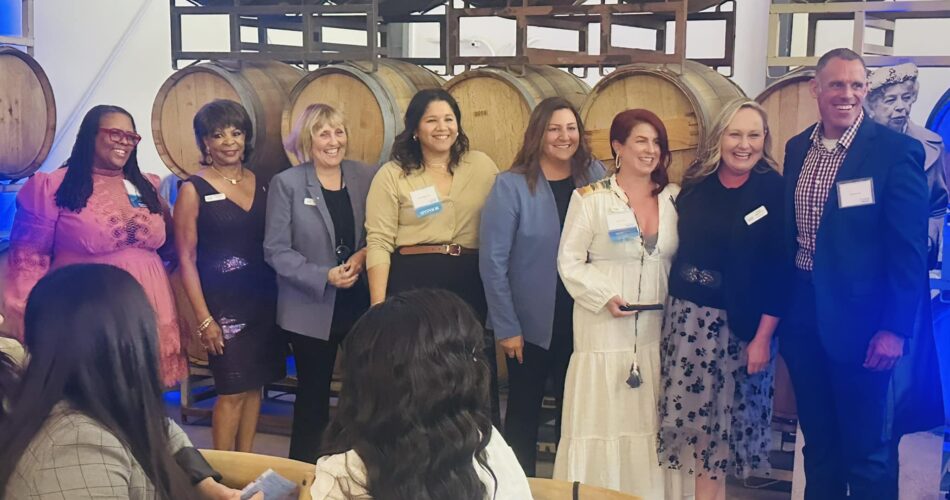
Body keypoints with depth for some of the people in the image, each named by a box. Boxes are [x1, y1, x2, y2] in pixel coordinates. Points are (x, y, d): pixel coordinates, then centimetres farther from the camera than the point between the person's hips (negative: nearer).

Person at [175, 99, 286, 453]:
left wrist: (281, 300, 4)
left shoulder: (261, 184, 9)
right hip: (222, 303, -5)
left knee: (254, 385, 10)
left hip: (263, 300, 5)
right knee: (232, 391, -3)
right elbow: (186, 258, -8)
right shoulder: (193, 190, -5)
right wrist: (204, 318, -13)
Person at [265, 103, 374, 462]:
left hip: (361, 304, 2)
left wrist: (364, 254, -12)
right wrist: (324, 276, -17)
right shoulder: (286, 183, -4)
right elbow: (276, 250, -8)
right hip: (312, 309, -2)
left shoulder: (367, 177, 3)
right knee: (313, 395, 9)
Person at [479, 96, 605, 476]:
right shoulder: (511, 186, -11)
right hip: (532, 323, -3)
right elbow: (493, 262, -11)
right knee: (524, 412, 12)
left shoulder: (596, 177, -1)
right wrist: (506, 327, -12)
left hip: (583, 321, 3)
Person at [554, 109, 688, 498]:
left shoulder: (673, 198, 7)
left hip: (657, 328, 4)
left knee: (650, 420, 9)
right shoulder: (590, 198, -5)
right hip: (605, 326, -4)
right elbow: (569, 263, -5)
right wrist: (605, 296, -16)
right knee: (603, 419, -1)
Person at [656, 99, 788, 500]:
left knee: (728, 417, 8)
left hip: (742, 324, -3)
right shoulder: (695, 185, 3)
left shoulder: (775, 190, -8)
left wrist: (763, 336, -12)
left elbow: (780, 269, -9)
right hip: (688, 317, 3)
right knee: (690, 413, 6)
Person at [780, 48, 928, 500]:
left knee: (866, 451, 5)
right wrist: (780, 307, 10)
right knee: (818, 444, 16)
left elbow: (909, 249, -11)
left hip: (858, 320, -5)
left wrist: (895, 328, -14)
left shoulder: (897, 151, -10)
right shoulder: (797, 149, 8)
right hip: (802, 316, 5)